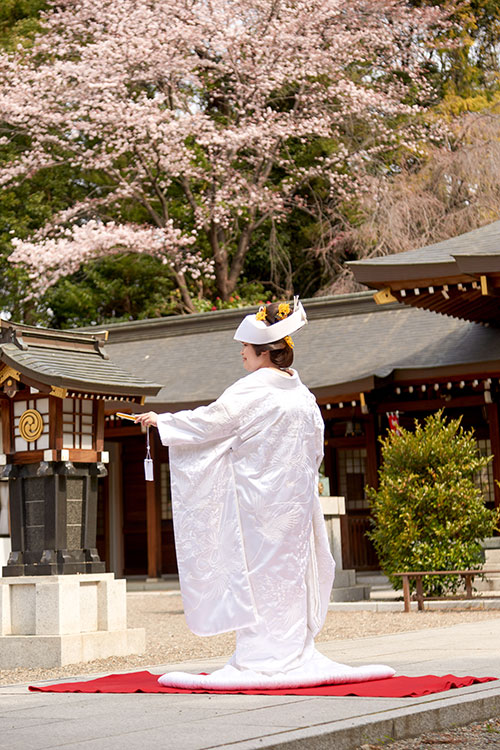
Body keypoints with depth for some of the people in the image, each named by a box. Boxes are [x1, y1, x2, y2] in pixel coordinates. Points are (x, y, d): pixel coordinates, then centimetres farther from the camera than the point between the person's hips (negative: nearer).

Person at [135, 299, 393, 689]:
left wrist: (161, 421, 2)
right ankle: (295, 654, 15)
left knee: (257, 575, -2)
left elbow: (208, 422, -10)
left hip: (257, 500, -7)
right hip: (295, 498, 7)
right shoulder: (302, 393, 9)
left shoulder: (252, 390, -13)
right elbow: (315, 447, 16)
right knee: (291, 573, 12)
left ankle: (260, 660, 0)